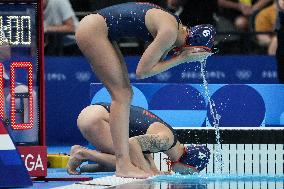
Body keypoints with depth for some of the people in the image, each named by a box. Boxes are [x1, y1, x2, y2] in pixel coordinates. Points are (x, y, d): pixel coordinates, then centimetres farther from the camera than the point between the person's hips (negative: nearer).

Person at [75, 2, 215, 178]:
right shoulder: (170, 32, -22)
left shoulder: (175, 28, 6)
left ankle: (123, 160, 7)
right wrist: (181, 58, -13)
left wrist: (182, 56, -6)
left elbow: (153, 66, 7)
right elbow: (142, 71, -18)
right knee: (121, 94, -10)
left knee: (125, 94, 8)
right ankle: (123, 165, -13)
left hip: (100, 32, 10)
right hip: (92, 30, -10)